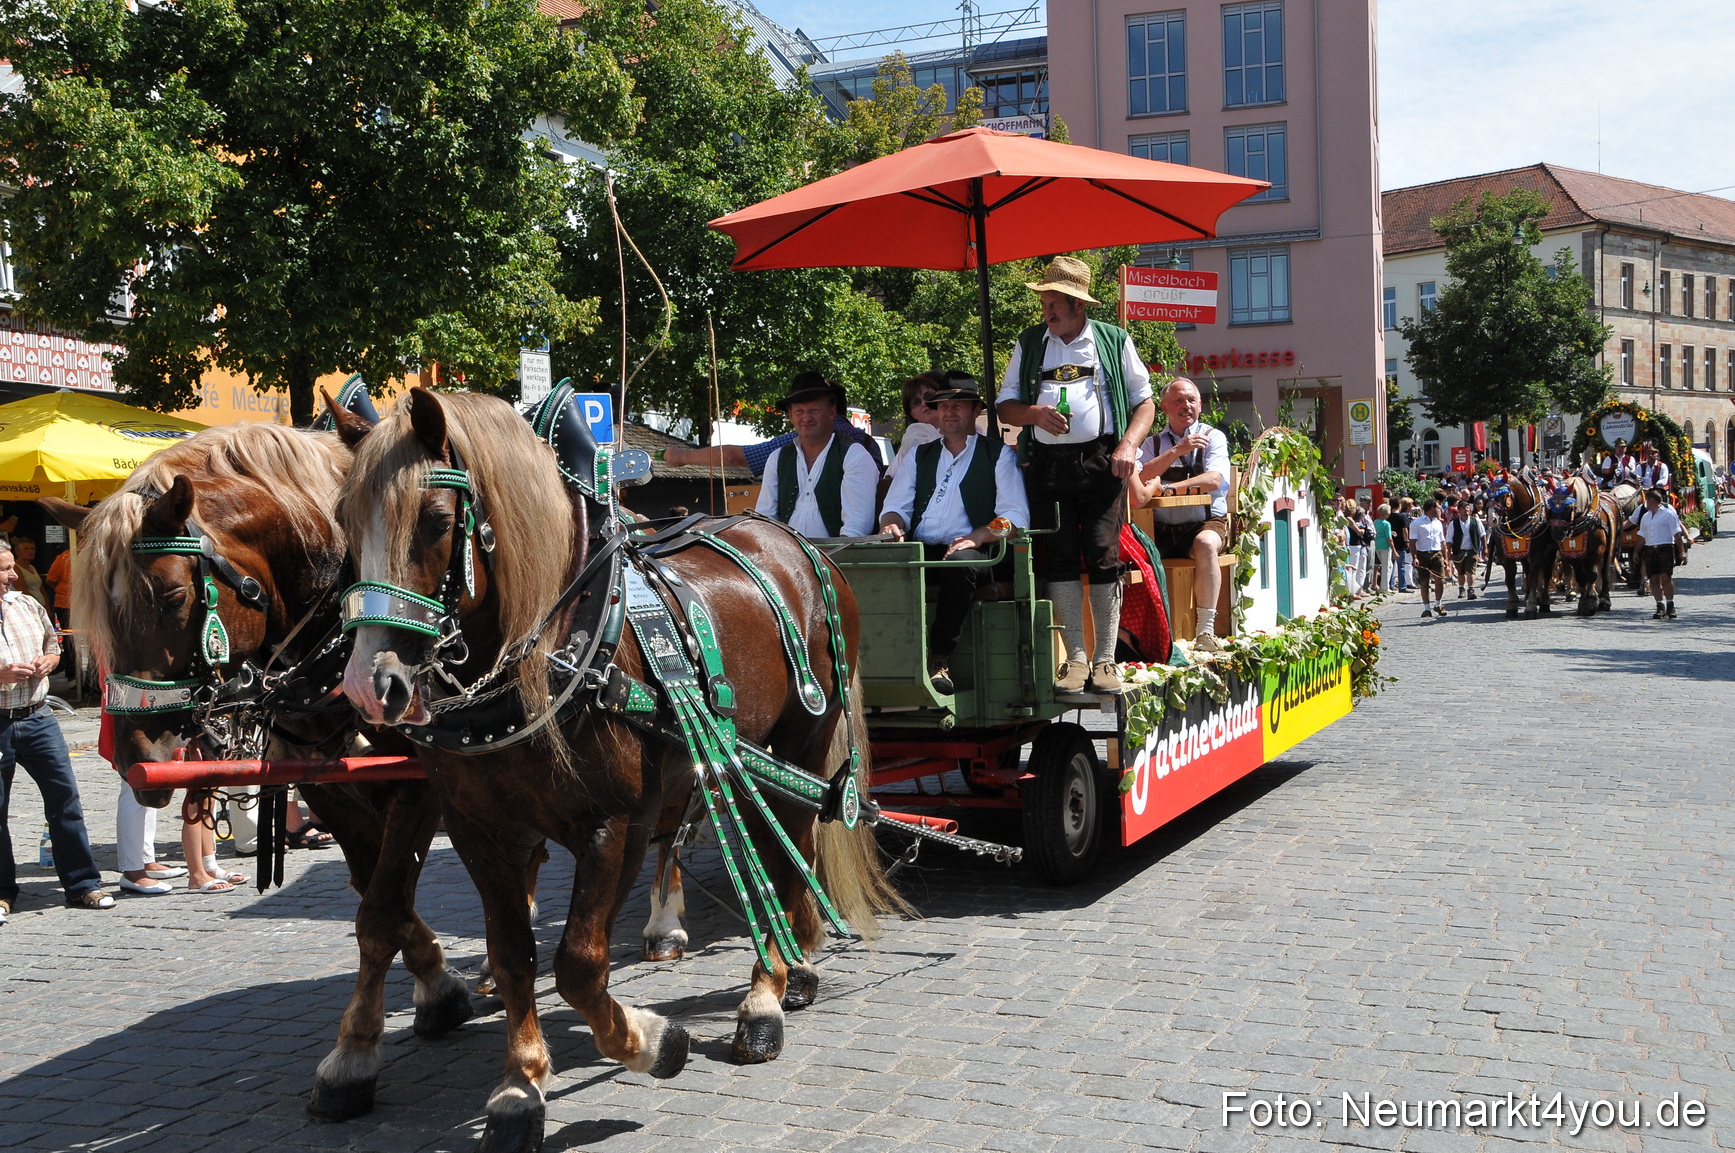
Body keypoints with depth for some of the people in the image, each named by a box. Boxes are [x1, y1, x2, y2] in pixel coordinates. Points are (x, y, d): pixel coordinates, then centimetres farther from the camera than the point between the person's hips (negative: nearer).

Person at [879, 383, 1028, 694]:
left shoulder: (999, 455, 13)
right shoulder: (920, 455, 27)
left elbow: (1016, 517, 1)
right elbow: (896, 507, 19)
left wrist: (976, 538, -18)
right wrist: (892, 525, -8)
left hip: (974, 553, -3)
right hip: (919, 552, 3)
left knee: (959, 562, -40)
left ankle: (940, 662, -36)